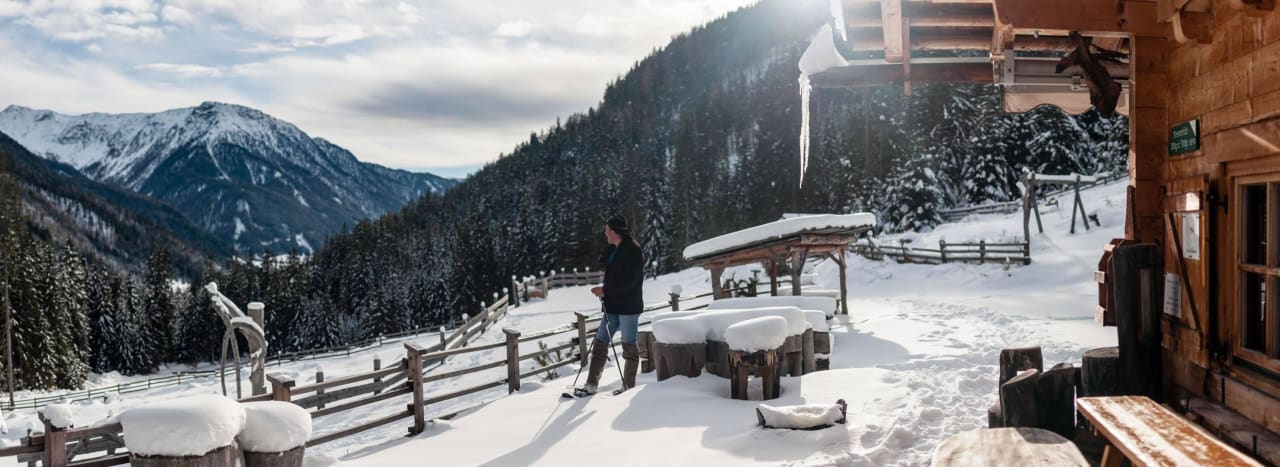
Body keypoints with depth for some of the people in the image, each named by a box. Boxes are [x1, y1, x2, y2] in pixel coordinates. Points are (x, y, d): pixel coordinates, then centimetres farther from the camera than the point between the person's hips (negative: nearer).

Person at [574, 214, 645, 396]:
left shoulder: (633, 251, -12)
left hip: (629, 306, -8)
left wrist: (605, 290, -21)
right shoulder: (612, 250, 15)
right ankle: (592, 384, 9)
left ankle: (629, 386, 9)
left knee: (629, 345, 0)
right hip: (612, 305, 9)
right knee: (600, 342, 6)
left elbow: (628, 281, -20)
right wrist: (603, 290, 7)